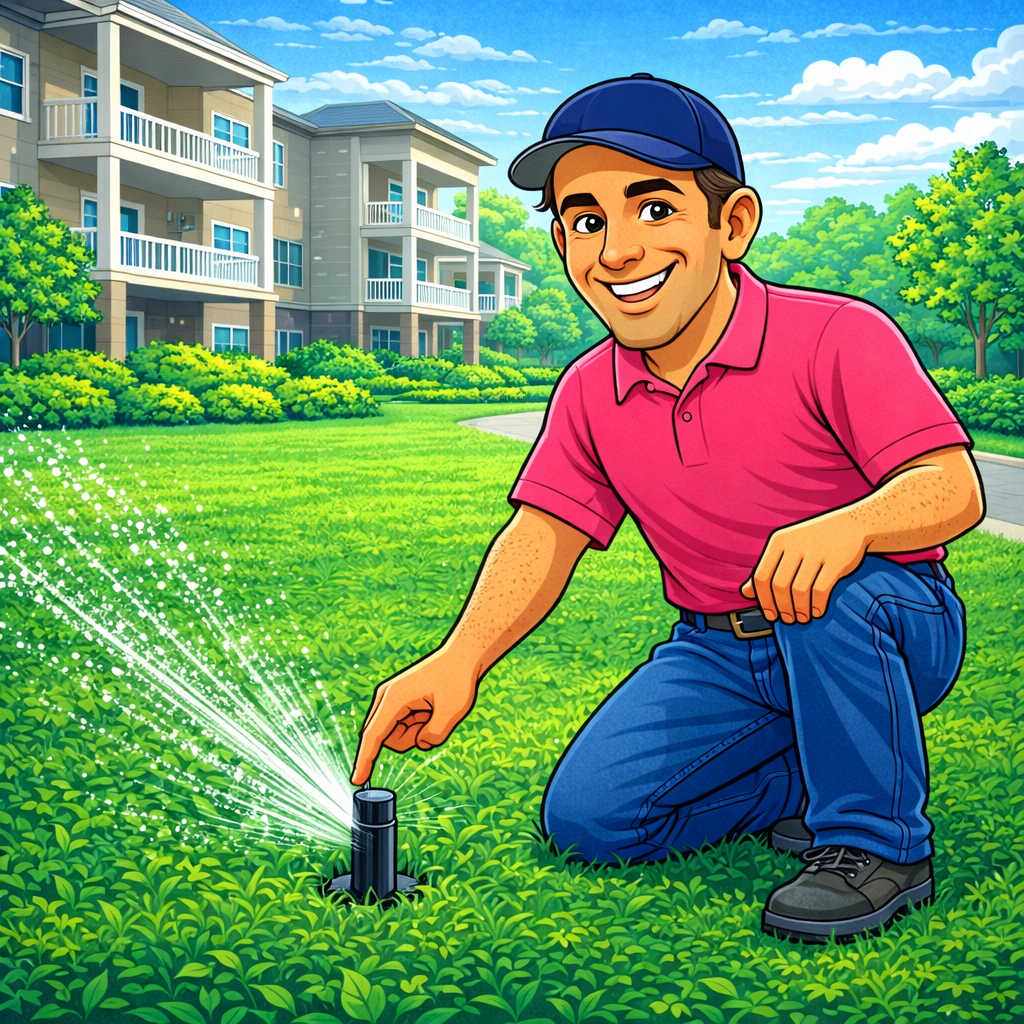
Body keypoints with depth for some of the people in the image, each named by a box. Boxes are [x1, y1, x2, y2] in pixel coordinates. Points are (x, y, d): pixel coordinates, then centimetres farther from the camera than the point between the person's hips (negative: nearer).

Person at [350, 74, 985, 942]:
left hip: (890, 626, -5)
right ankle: (809, 778, 11)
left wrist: (847, 526, -49)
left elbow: (954, 486, -26)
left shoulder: (836, 337, -18)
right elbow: (543, 534, -4)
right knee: (587, 816, -8)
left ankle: (880, 841, -17)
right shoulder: (590, 393, -1)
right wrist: (458, 661, -21)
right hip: (721, 655, 5)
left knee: (823, 585, -39)